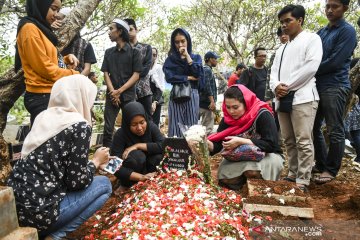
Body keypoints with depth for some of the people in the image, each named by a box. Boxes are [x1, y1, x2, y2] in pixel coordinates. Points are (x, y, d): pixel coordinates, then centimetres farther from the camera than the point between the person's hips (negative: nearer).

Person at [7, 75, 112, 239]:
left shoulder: (44, 116, 9)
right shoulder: (79, 126, -13)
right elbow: (77, 182, -11)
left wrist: (91, 162, 22)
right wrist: (96, 161, 7)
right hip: (36, 211, -8)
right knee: (104, 184, 7)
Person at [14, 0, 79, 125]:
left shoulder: (42, 29, 19)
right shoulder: (30, 29, -10)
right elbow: (45, 68, -16)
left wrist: (67, 59, 4)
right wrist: (74, 74, -6)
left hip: (51, 95, 10)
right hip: (42, 97, -10)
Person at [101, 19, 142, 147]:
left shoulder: (134, 52, 2)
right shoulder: (108, 52, 14)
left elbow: (136, 75, -4)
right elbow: (105, 73, 8)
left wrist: (120, 91, -10)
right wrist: (112, 92, -8)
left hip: (128, 95, -3)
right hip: (112, 95, 3)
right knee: (108, 129, -1)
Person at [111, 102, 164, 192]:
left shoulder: (151, 126, -15)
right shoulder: (120, 134, -23)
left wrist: (138, 145, -29)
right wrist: (140, 177, -38)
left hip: (148, 168, 3)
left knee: (160, 154, -26)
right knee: (137, 155, -33)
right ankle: (127, 185, -7)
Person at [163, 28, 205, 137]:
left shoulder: (196, 57, 13)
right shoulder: (170, 59, 10)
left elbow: (197, 73, -6)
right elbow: (169, 77, -6)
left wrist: (187, 55, -3)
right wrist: (189, 78, -4)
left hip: (192, 95, 1)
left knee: (191, 127, -1)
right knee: (176, 128, -5)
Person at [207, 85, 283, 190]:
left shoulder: (262, 115, -22)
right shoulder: (227, 119, -7)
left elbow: (270, 144, -28)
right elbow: (217, 145, -8)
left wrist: (241, 141, -33)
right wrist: (207, 143, -32)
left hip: (268, 156, -4)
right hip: (241, 158, 5)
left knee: (252, 172, -36)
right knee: (224, 177, -21)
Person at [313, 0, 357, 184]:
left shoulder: (347, 31, -4)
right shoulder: (320, 33, 17)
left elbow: (334, 62, -14)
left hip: (335, 87, -7)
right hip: (317, 86, 7)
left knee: (335, 131, 0)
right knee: (314, 128, 10)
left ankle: (331, 170, 11)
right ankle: (321, 164, 24)